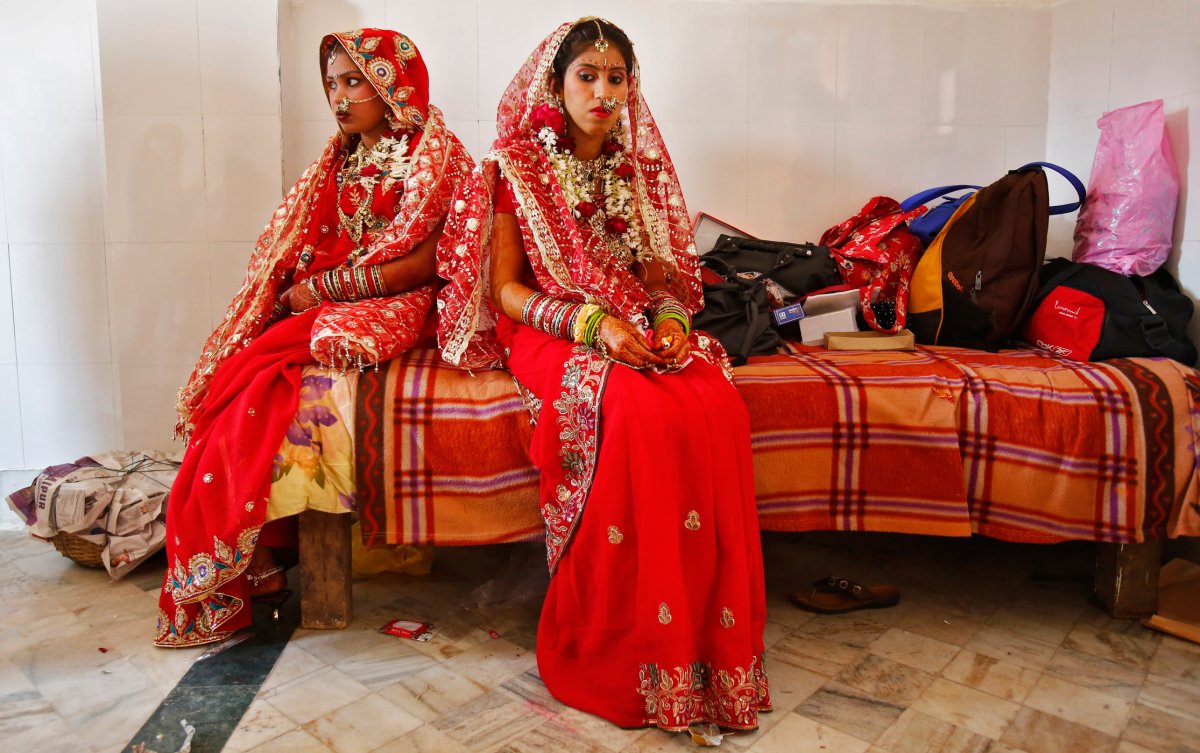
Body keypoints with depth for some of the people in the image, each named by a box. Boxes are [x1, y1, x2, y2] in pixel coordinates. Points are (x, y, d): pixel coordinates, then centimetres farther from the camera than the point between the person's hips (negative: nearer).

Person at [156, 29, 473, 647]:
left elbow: (420, 262, -13)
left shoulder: (432, 154, -3)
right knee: (228, 366, -16)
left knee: (254, 374, -24)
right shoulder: (343, 157, 20)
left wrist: (321, 286, -11)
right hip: (324, 302, 7)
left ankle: (237, 572, -14)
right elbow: (301, 245, 17)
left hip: (392, 309, -7)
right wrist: (297, 289, -5)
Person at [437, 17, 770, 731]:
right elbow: (506, 289, -2)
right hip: (551, 334, -4)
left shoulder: (642, 166, 16)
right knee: (642, 412, -36)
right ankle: (622, 649, -21)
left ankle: (717, 639, -17)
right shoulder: (516, 166, 4)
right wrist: (592, 323, -16)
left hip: (643, 333, 4)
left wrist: (670, 317, -7)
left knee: (720, 410, -29)